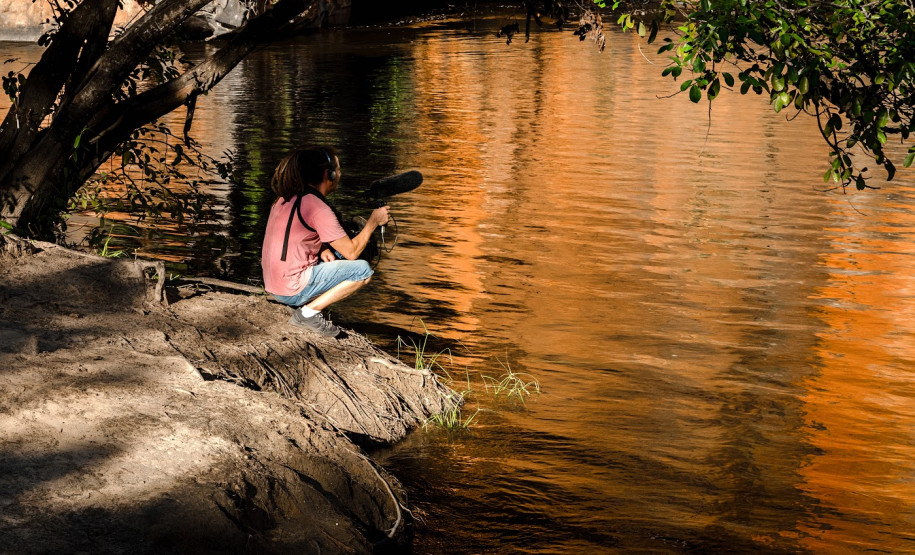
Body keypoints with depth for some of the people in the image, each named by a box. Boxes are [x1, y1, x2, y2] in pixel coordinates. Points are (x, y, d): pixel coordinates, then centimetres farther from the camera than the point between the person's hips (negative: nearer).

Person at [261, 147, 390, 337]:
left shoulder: (287, 197, 9)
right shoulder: (318, 208, -18)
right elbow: (352, 252, -13)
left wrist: (321, 249, 5)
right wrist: (374, 221, 1)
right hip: (292, 289, -9)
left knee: (335, 252, 26)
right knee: (363, 270, -6)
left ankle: (304, 303, 11)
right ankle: (308, 312, -7)